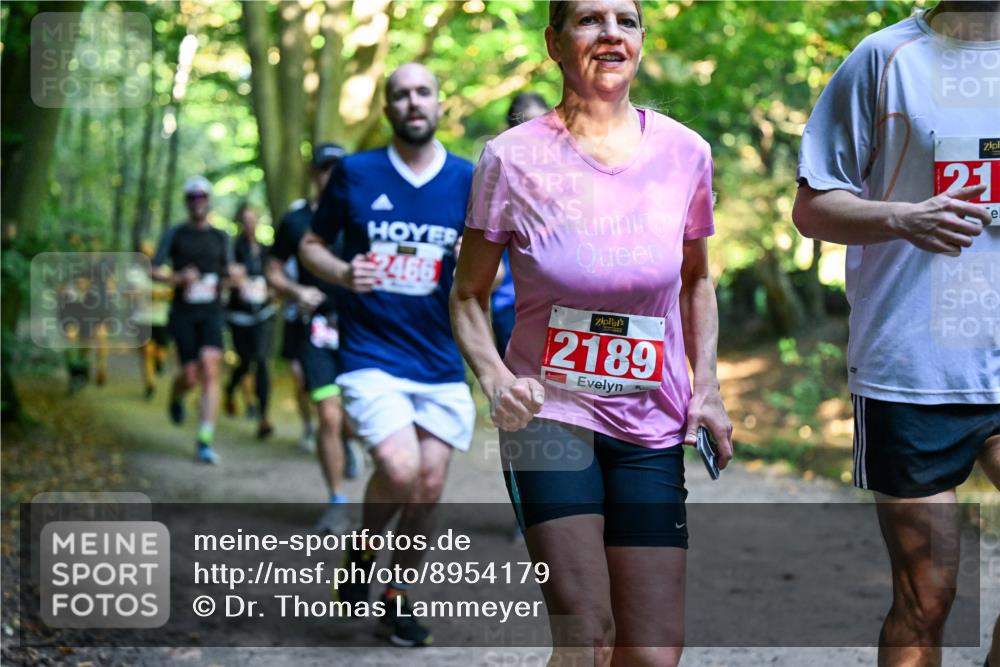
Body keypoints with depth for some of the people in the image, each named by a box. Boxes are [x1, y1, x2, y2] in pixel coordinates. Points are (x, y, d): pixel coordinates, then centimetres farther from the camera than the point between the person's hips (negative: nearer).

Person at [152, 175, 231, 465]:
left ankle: (205, 441, -15)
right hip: (183, 313, -1)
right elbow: (155, 270, 0)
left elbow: (227, 272, 22)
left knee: (210, 371, -14)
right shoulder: (175, 234, 5)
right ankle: (176, 398, 35)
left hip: (211, 313, 1)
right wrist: (179, 277, -18)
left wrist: (232, 275, -2)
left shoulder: (220, 237, 13)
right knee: (190, 375, -5)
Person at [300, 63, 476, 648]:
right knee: (401, 471, -21)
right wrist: (341, 273, -12)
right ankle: (362, 553, 11)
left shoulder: (468, 180, 3)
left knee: (429, 487, 5)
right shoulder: (354, 174, 0)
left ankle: (399, 599, 25)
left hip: (441, 360, 3)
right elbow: (312, 243, 9)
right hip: (372, 353, -3)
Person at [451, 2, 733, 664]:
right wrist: (495, 378, -16)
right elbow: (469, 294, 3)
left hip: (652, 431, 3)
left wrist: (707, 385, 6)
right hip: (550, 417, -3)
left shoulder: (684, 152, 3)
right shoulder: (513, 158, -5)